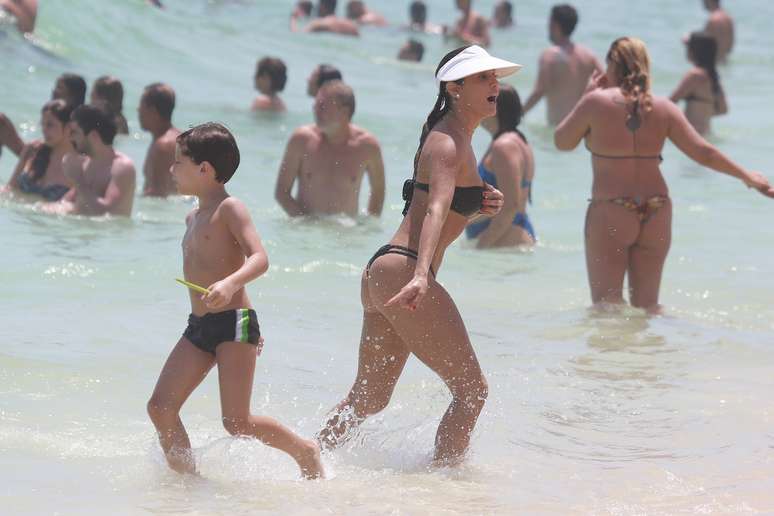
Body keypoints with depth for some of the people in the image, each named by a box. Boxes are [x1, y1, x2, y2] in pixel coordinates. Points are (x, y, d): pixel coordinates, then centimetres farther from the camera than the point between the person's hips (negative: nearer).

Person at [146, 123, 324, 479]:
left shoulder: (229, 209, -8)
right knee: (160, 407, -3)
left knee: (236, 422, -11)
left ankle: (305, 452, 9)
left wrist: (229, 285, -40)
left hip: (234, 323, -8)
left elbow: (260, 259, -20)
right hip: (199, 328, 8)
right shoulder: (194, 218, 18)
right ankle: (186, 477, 7)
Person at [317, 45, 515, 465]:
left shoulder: (451, 137, 19)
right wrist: (421, 276, -42)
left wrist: (479, 205, 7)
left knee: (368, 398, 18)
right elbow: (435, 212, -28)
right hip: (403, 272, -10)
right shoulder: (449, 143, -11)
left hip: (381, 273, 10)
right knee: (472, 390, -4)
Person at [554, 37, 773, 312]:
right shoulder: (663, 108, 1)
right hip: (656, 214, 4)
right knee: (647, 305, 14)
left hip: (609, 214, -4)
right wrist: (746, 175, 12)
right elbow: (703, 152, 0)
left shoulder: (596, 103, -9)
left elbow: (562, 142, 4)